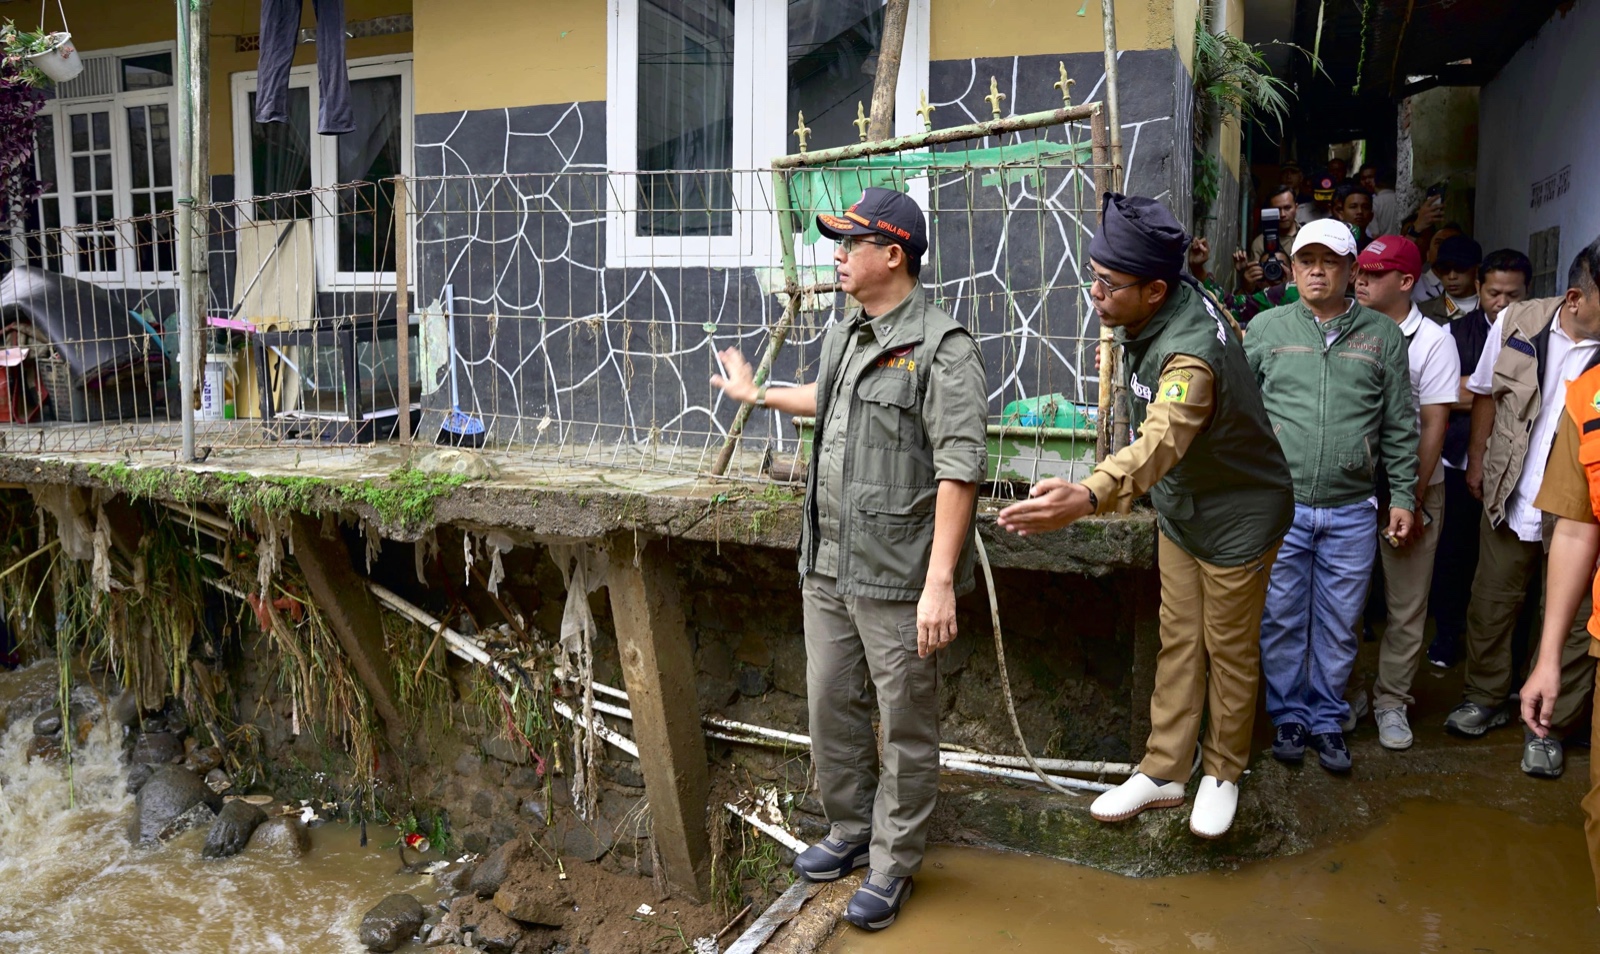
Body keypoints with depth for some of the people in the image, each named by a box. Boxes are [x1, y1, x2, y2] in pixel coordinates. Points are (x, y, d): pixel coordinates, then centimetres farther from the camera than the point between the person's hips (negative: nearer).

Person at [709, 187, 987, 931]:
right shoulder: (842, 336, 12)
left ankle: (891, 865, 23)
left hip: (896, 575, -8)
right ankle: (850, 832, 38)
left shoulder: (940, 349, -15)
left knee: (906, 726, 6)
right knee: (830, 704, 18)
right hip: (826, 563, 8)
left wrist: (940, 580, -24)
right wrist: (758, 395, 45)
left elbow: (959, 470, -20)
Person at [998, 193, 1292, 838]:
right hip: (1179, 510, 8)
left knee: (1229, 650, 10)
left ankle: (1222, 773, 31)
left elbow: (1162, 441, -56)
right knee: (1178, 642, 14)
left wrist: (1087, 496, -72)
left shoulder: (1190, 354, -38)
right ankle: (1163, 773, 25)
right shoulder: (1151, 319, -10)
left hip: (1238, 517, -8)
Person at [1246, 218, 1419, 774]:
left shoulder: (1382, 335, 6)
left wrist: (1403, 496, 6)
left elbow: (1400, 426, 9)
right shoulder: (1266, 328, 4)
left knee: (1339, 626, 9)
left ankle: (1326, 720, 25)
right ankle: (1288, 716, 24)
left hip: (1351, 513, 1)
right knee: (1281, 621, 7)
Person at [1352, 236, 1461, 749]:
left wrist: (1413, 500, -9)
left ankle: (1392, 699, 18)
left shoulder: (1432, 341, -5)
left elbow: (1434, 425, -6)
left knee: (1407, 604, 6)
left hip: (1412, 489, -2)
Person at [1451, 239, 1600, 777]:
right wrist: (1477, 462, 11)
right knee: (1490, 604, 15)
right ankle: (1486, 698, 34)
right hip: (1510, 500, 2)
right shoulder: (1518, 323, -3)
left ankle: (1547, 726, 24)